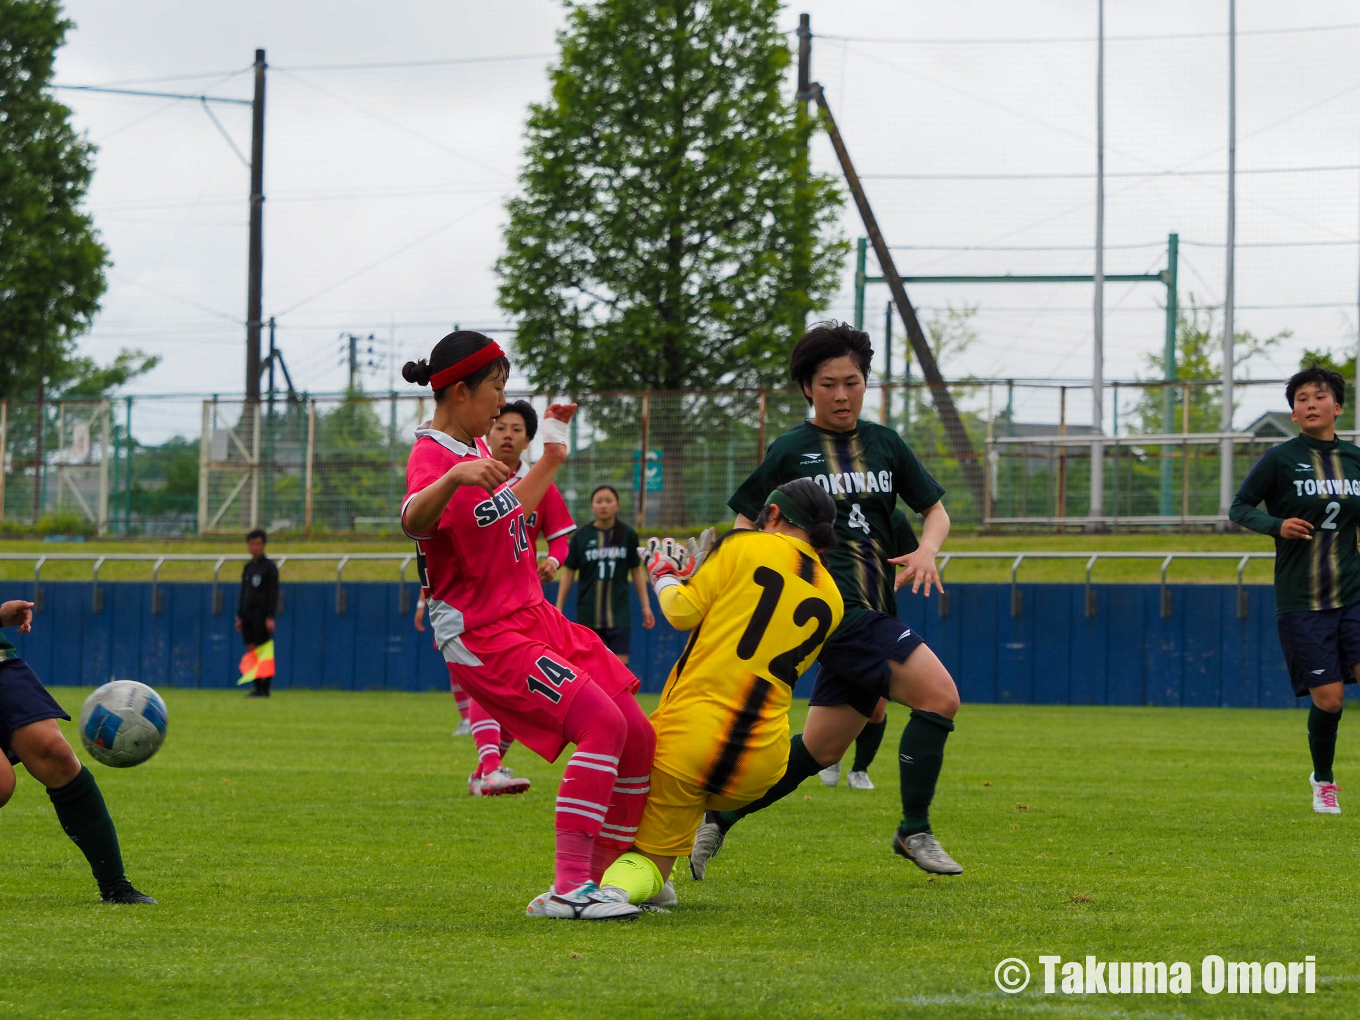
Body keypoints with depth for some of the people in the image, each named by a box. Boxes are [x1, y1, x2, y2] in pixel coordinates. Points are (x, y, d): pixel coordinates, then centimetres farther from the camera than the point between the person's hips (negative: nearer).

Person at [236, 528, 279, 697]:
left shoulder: (269, 566, -4)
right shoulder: (248, 567, 15)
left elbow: (273, 593, -8)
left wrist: (271, 617, -15)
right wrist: (240, 616, 14)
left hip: (262, 614, -6)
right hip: (248, 614, 6)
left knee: (264, 650, -8)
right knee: (251, 650, 2)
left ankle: (265, 688, -8)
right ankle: (257, 686, 4)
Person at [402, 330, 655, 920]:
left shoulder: (476, 447, 14)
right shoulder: (432, 456, -16)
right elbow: (413, 521, -42)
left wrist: (550, 459, 39)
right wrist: (454, 478, -61)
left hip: (534, 619, 10)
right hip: (485, 639, -10)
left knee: (638, 739, 4)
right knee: (603, 723, -25)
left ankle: (602, 878, 14)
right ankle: (568, 888, -26)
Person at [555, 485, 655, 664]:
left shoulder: (628, 535, 1)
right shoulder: (581, 536, -1)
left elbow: (637, 571, 9)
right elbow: (569, 572, 4)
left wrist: (645, 605, 6)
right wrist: (559, 607, 1)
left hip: (619, 614, 0)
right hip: (588, 614, 0)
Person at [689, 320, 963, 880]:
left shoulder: (885, 444, 14)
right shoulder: (789, 450, 2)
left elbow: (935, 509, 19)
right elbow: (745, 524, 8)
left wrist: (926, 550, -2)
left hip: (871, 611, 6)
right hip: (833, 603, -6)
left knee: (819, 750, 9)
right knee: (939, 694, -19)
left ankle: (719, 816, 23)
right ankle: (914, 831, -10)